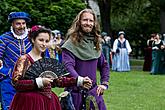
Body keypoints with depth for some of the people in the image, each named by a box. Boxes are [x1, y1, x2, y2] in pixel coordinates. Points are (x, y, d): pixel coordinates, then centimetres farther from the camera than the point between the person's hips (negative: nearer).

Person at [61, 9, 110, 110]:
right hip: (76, 93, -5)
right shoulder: (71, 43, -8)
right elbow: (68, 66, -19)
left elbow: (104, 65, 22)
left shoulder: (95, 43, 11)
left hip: (94, 92, 5)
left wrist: (104, 83, 9)